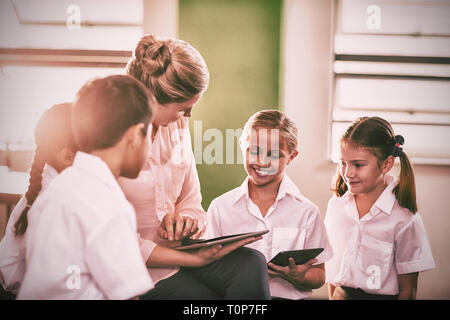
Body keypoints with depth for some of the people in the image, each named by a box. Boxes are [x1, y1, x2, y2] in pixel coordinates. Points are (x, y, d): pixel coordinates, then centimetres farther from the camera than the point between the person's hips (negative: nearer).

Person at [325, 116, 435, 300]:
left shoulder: (404, 219, -16)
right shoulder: (336, 204, -1)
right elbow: (331, 264, 7)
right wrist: (332, 296, 5)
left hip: (381, 295, -3)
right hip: (340, 294, 4)